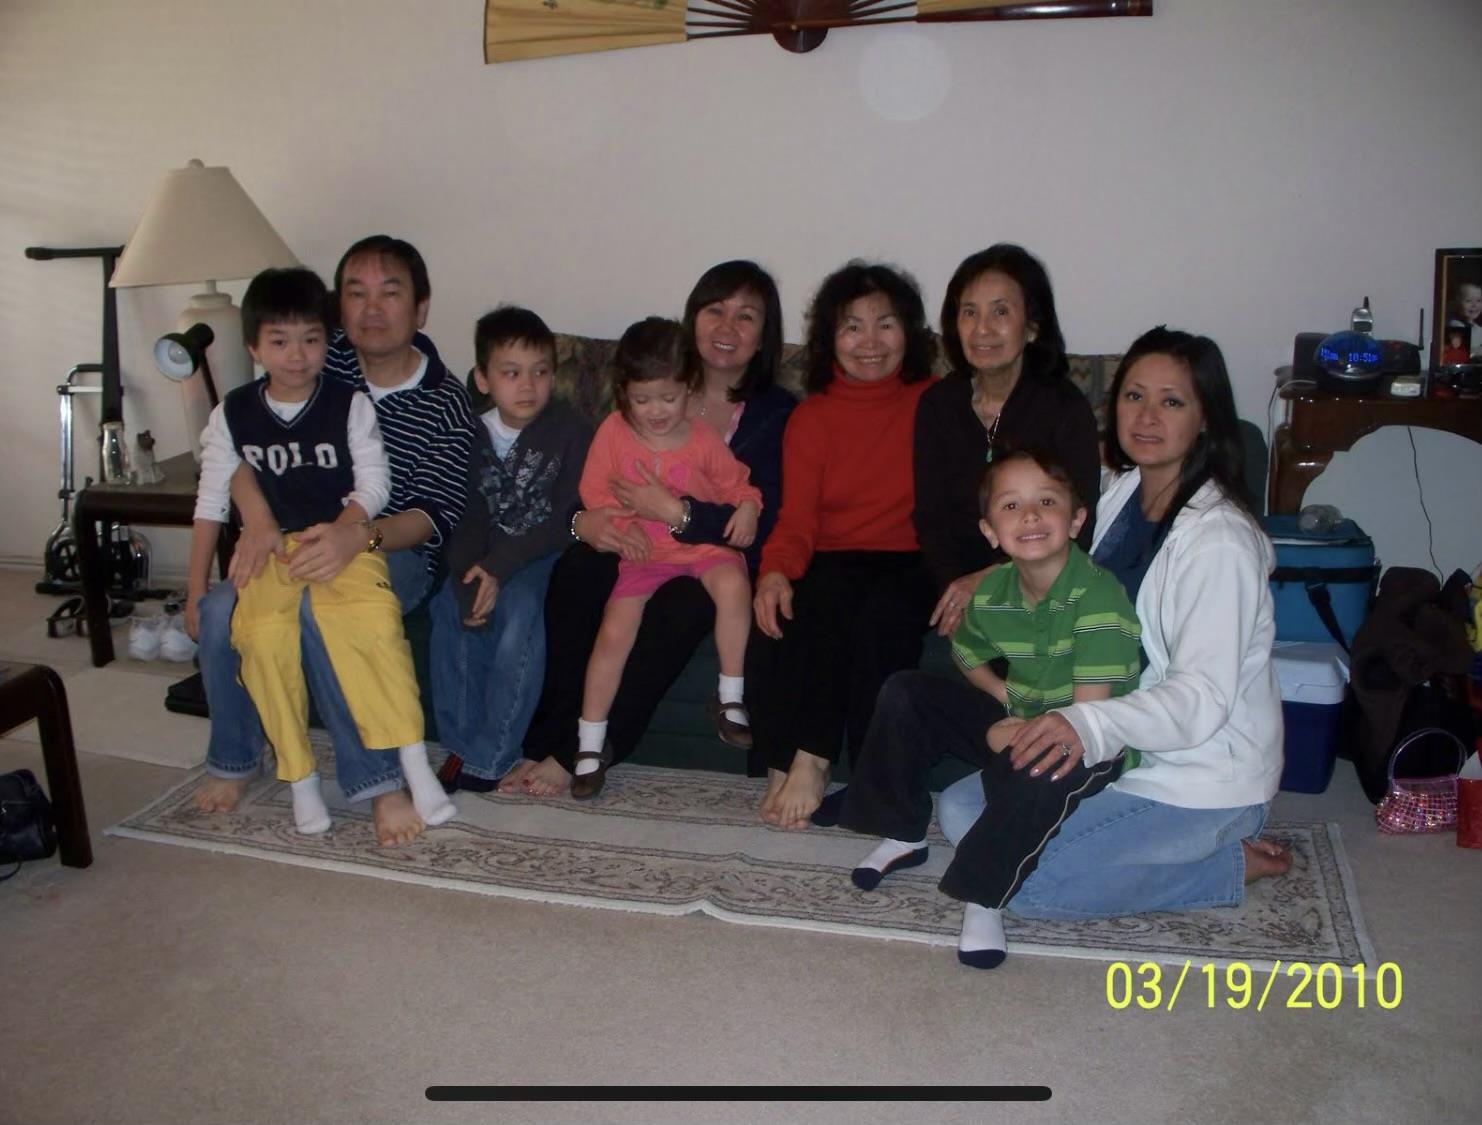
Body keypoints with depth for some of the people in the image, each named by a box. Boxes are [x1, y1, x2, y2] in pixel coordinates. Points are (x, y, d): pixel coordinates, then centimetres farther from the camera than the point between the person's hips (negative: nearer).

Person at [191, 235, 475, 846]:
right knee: (221, 609, -24)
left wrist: (359, 536, -36)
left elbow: (433, 514, -16)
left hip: (394, 551, -4)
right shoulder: (321, 360, 1)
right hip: (295, 540, 4)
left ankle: (377, 779, -26)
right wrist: (257, 519, -23)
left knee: (319, 606, -36)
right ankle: (233, 757, 4)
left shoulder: (446, 402, -7)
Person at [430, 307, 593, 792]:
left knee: (519, 606, -31)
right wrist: (469, 579, -22)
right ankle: (462, 745, -11)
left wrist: (499, 568, -21)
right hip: (492, 554, 4)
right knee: (451, 607, -22)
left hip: (549, 554, -4)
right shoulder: (478, 435, 4)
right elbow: (473, 518, -2)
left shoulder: (571, 430, -9)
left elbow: (563, 521, -13)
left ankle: (489, 758, -21)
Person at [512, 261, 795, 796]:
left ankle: (570, 754, -24)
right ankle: (546, 742, -24)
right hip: (635, 550, 3)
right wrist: (583, 520, -16)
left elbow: (762, 521, -10)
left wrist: (677, 512, -21)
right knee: (575, 571, -30)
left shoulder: (776, 412, 4)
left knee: (675, 610, -36)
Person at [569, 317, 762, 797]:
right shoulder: (613, 431, -1)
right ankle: (590, 742, 3)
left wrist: (747, 507, -12)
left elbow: (736, 483, 9)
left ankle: (730, 696, -11)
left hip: (703, 544, 0)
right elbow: (593, 488, 3)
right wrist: (617, 522, -13)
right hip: (642, 553, 1)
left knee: (733, 584, -31)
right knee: (614, 631, -14)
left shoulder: (703, 439, -1)